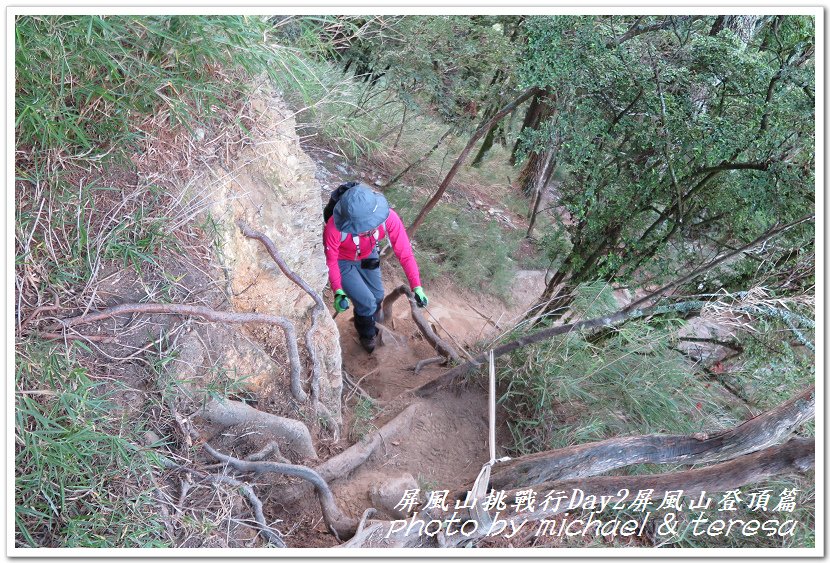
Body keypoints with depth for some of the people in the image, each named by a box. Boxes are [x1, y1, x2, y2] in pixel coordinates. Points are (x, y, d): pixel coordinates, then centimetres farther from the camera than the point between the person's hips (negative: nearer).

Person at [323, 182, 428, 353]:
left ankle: (374, 326, 49)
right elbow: (330, 260, -25)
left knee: (377, 296, 14)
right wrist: (338, 291, -34)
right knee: (367, 302, -7)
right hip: (343, 261, -3)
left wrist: (416, 287, -32)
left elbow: (404, 252, -29)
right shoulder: (335, 226, -42)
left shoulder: (389, 218, -37)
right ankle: (367, 334, 26)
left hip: (368, 256, 3)